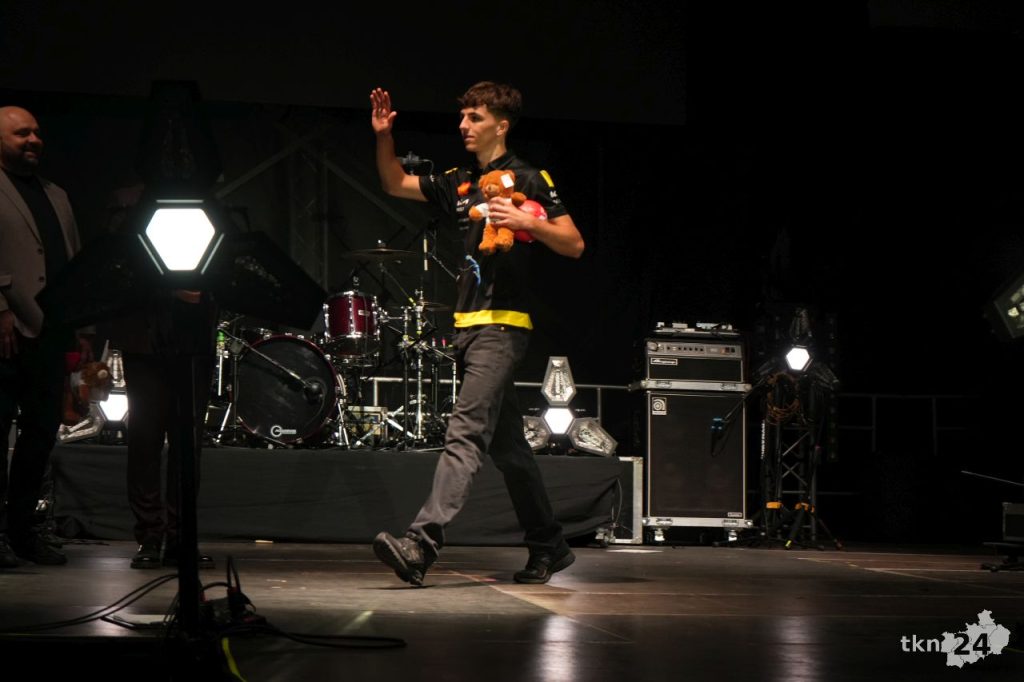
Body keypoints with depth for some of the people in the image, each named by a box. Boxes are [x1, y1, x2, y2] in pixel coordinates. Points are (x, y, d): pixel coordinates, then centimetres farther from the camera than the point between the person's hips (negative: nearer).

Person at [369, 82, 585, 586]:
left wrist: (526, 221, -23)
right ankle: (549, 546, 23)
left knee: (466, 432, -18)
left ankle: (421, 545, -29)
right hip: (468, 326, 8)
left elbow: (574, 245, -7)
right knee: (505, 444, 13)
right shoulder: (459, 184, 18)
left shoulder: (528, 180, -3)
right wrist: (383, 136, 8)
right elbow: (396, 185, 24)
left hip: (501, 326, -8)